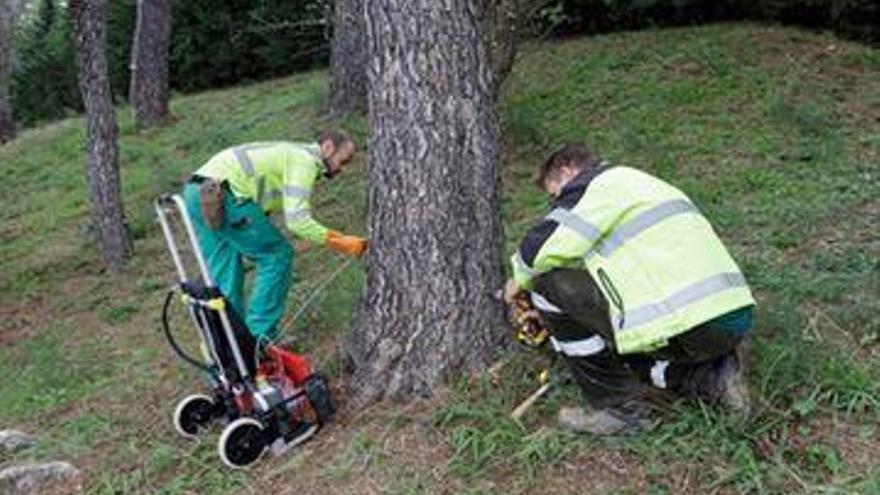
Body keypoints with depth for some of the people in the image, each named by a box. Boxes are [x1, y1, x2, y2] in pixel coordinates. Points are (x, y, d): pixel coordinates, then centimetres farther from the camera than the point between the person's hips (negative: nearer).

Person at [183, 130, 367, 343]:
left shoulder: (291, 153, 26)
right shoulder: (305, 160, -5)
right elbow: (297, 221, -16)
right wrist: (341, 243, -12)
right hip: (221, 195, -10)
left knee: (224, 274, 16)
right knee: (277, 255, 0)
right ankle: (260, 336, 3)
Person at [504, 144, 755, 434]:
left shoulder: (594, 185, -1)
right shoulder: (642, 184, 28)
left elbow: (543, 247, -13)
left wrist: (521, 280, 10)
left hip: (689, 325, -10)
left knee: (550, 283, -3)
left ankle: (619, 407, 3)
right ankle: (711, 376, 14)